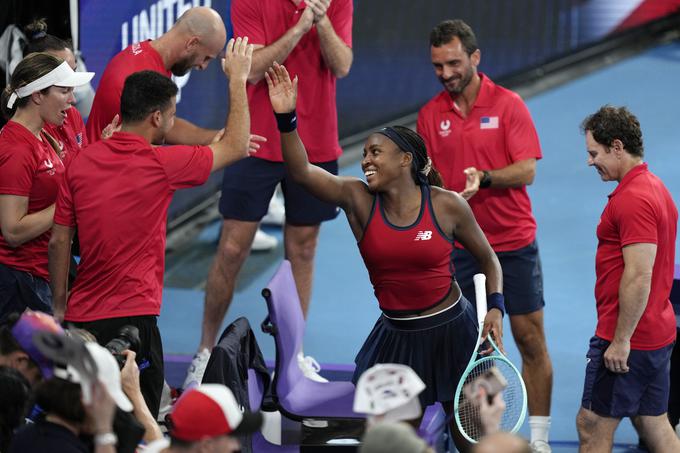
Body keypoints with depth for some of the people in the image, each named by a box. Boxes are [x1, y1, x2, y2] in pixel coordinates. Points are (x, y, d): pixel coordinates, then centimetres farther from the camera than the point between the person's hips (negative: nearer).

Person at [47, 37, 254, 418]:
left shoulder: (82, 161, 3)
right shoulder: (161, 164, -11)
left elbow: (59, 241, 6)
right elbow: (237, 146, 2)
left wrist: (60, 306, 15)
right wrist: (237, 79, 13)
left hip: (82, 316, 6)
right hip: (131, 317, -6)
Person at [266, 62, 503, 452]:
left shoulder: (448, 206, -9)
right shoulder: (359, 200, -5)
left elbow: (488, 258, 6)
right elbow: (302, 171, -17)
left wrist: (495, 308, -7)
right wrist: (286, 118, -30)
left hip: (451, 332, -2)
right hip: (396, 337, 2)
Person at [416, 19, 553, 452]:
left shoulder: (508, 104, -5)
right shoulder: (430, 114, 4)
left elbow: (527, 170, -11)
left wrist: (485, 178, -27)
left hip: (514, 242, -2)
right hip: (459, 246, 2)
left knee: (530, 337, 1)